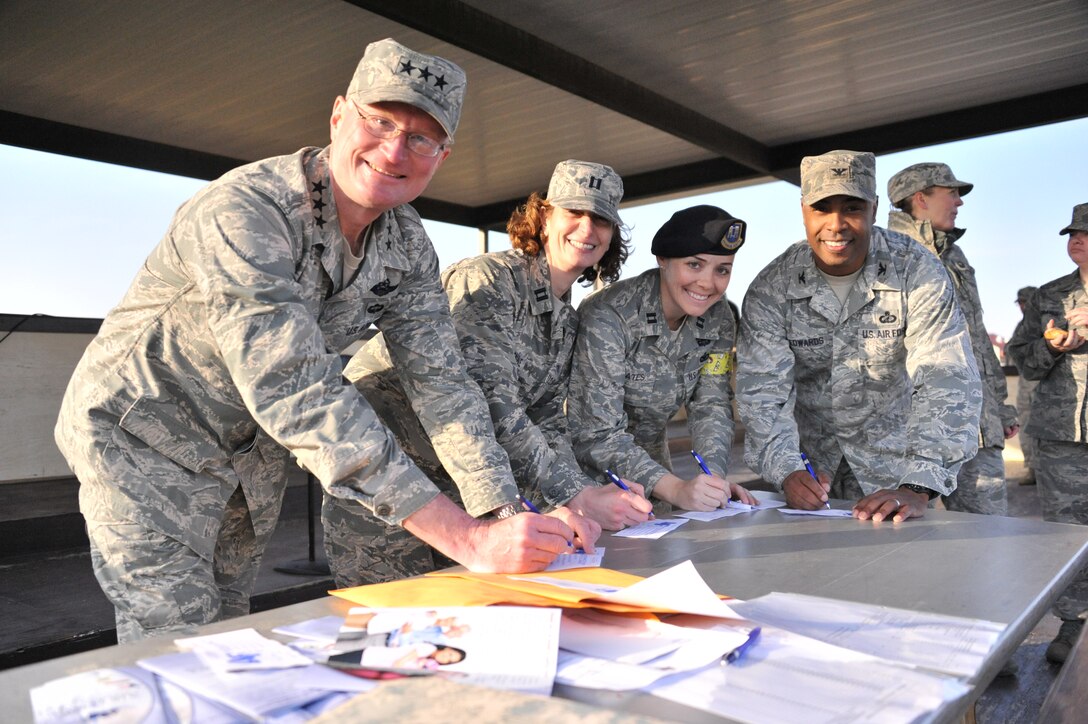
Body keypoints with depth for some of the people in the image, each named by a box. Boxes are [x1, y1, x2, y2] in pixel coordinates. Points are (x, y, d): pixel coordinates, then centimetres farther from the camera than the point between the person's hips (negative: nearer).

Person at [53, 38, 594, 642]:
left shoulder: (407, 245, -9)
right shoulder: (242, 211, -32)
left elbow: (440, 380, -10)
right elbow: (297, 396, -41)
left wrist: (510, 520, -21)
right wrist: (469, 541, -44)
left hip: (254, 452, 6)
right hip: (144, 440, -6)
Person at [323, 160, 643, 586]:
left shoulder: (568, 320, 9)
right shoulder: (488, 280, -19)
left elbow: (547, 422, 5)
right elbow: (489, 405, -30)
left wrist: (586, 497, -13)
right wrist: (578, 496, -31)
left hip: (453, 484, 8)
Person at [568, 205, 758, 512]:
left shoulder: (718, 319, -6)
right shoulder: (607, 317, -26)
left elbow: (712, 406, -2)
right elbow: (597, 435, -28)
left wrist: (715, 477, -20)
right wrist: (675, 489, -38)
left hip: (651, 461, 5)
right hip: (584, 470, -5)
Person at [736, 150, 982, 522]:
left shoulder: (916, 271, -15)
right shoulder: (770, 289, -12)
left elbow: (946, 381, -24)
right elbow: (761, 390, -16)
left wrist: (918, 489, -36)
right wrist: (787, 472, -33)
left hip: (890, 459, 0)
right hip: (809, 464, 1)